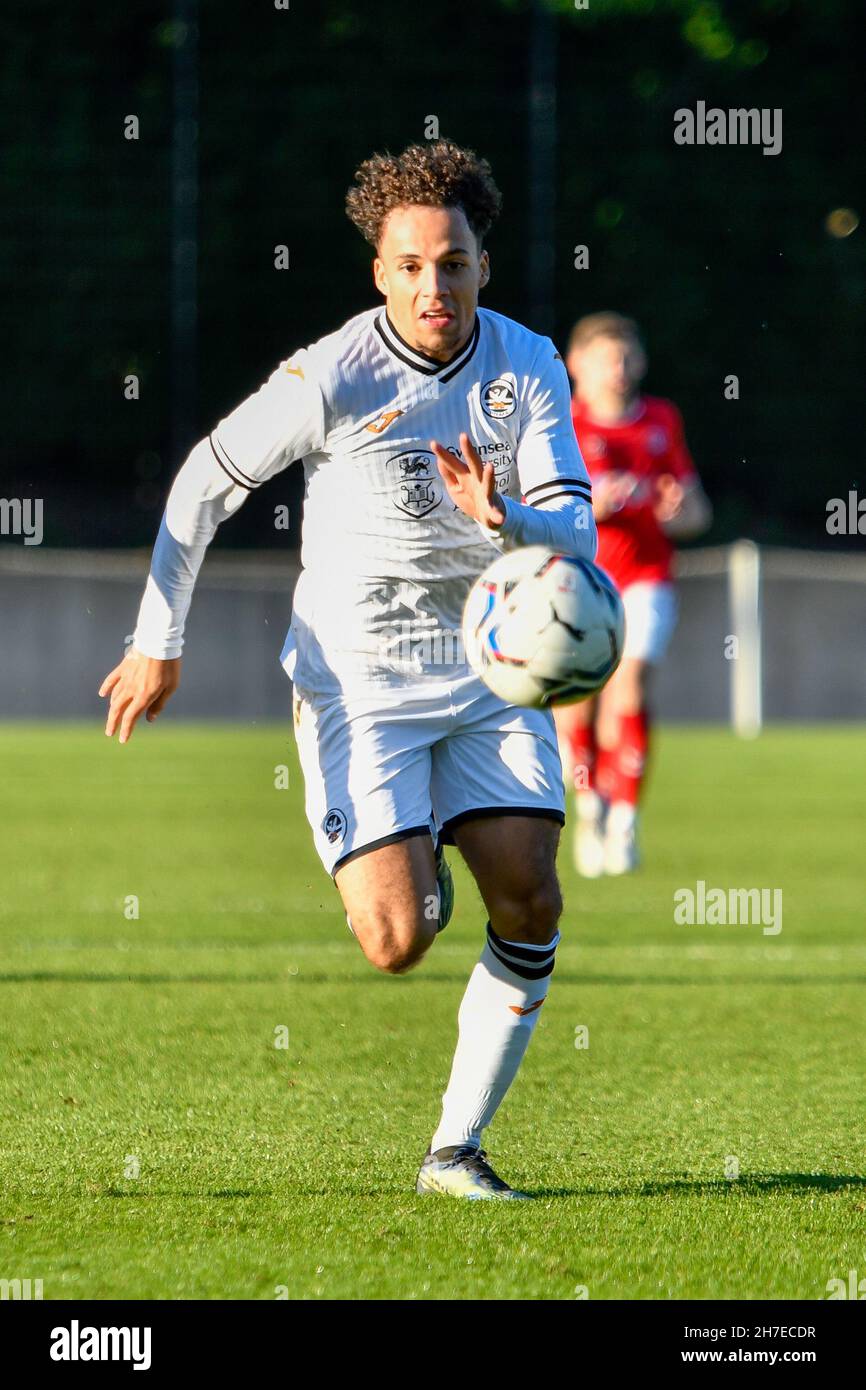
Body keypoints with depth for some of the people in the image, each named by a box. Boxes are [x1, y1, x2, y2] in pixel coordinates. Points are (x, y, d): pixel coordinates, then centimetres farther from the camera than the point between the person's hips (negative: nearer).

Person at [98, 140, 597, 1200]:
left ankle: (456, 1150, 1)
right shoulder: (331, 379, -16)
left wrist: (502, 518, -34)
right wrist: (159, 644, -1)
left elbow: (575, 530, -11)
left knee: (529, 903, -12)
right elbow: (204, 484, -3)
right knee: (398, 943, -14)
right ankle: (409, 867, 25)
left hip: (490, 674, 3)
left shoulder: (529, 366, -6)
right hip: (357, 684, -3)